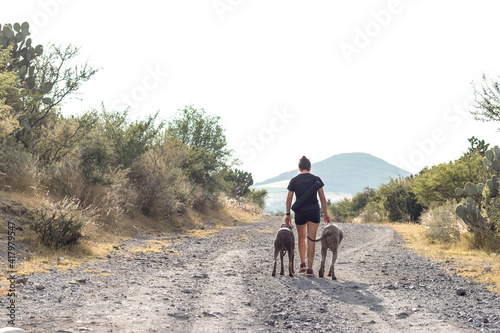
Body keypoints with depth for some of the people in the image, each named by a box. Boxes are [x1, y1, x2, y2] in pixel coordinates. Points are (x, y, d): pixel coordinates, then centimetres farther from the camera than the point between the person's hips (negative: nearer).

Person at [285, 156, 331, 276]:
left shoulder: (294, 180, 1)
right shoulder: (316, 179, 0)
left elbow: (289, 199, 2)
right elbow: (323, 198, 1)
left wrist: (287, 214, 11)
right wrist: (326, 214, 7)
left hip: (300, 212, 1)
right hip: (314, 211, -1)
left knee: (301, 237, 21)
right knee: (311, 240, 0)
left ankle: (302, 263, 16)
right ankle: (309, 269, -3)